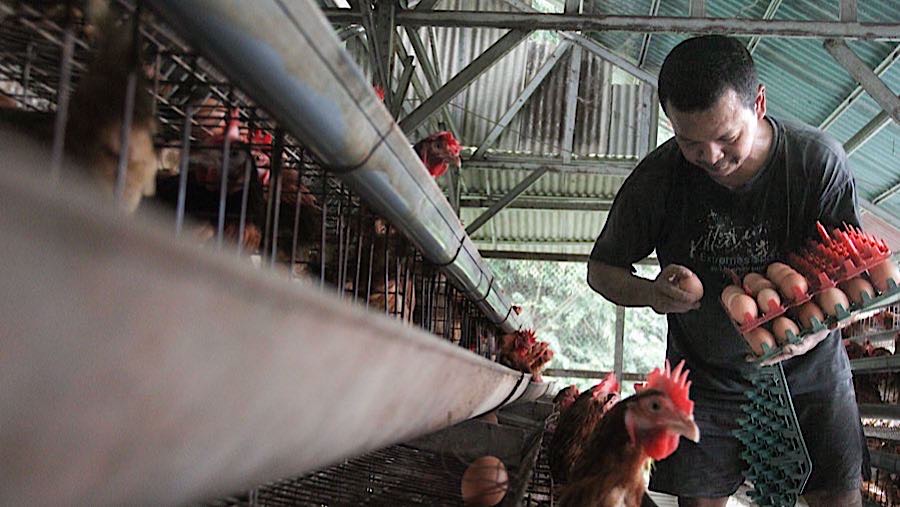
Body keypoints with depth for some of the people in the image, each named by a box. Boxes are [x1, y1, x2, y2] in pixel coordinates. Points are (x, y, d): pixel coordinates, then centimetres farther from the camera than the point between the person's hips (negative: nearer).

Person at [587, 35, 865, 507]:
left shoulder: (819, 162, -20)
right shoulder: (657, 177, -18)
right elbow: (601, 268, -6)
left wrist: (810, 331, -37)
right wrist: (649, 293, -29)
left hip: (809, 366, 0)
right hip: (705, 375, 0)